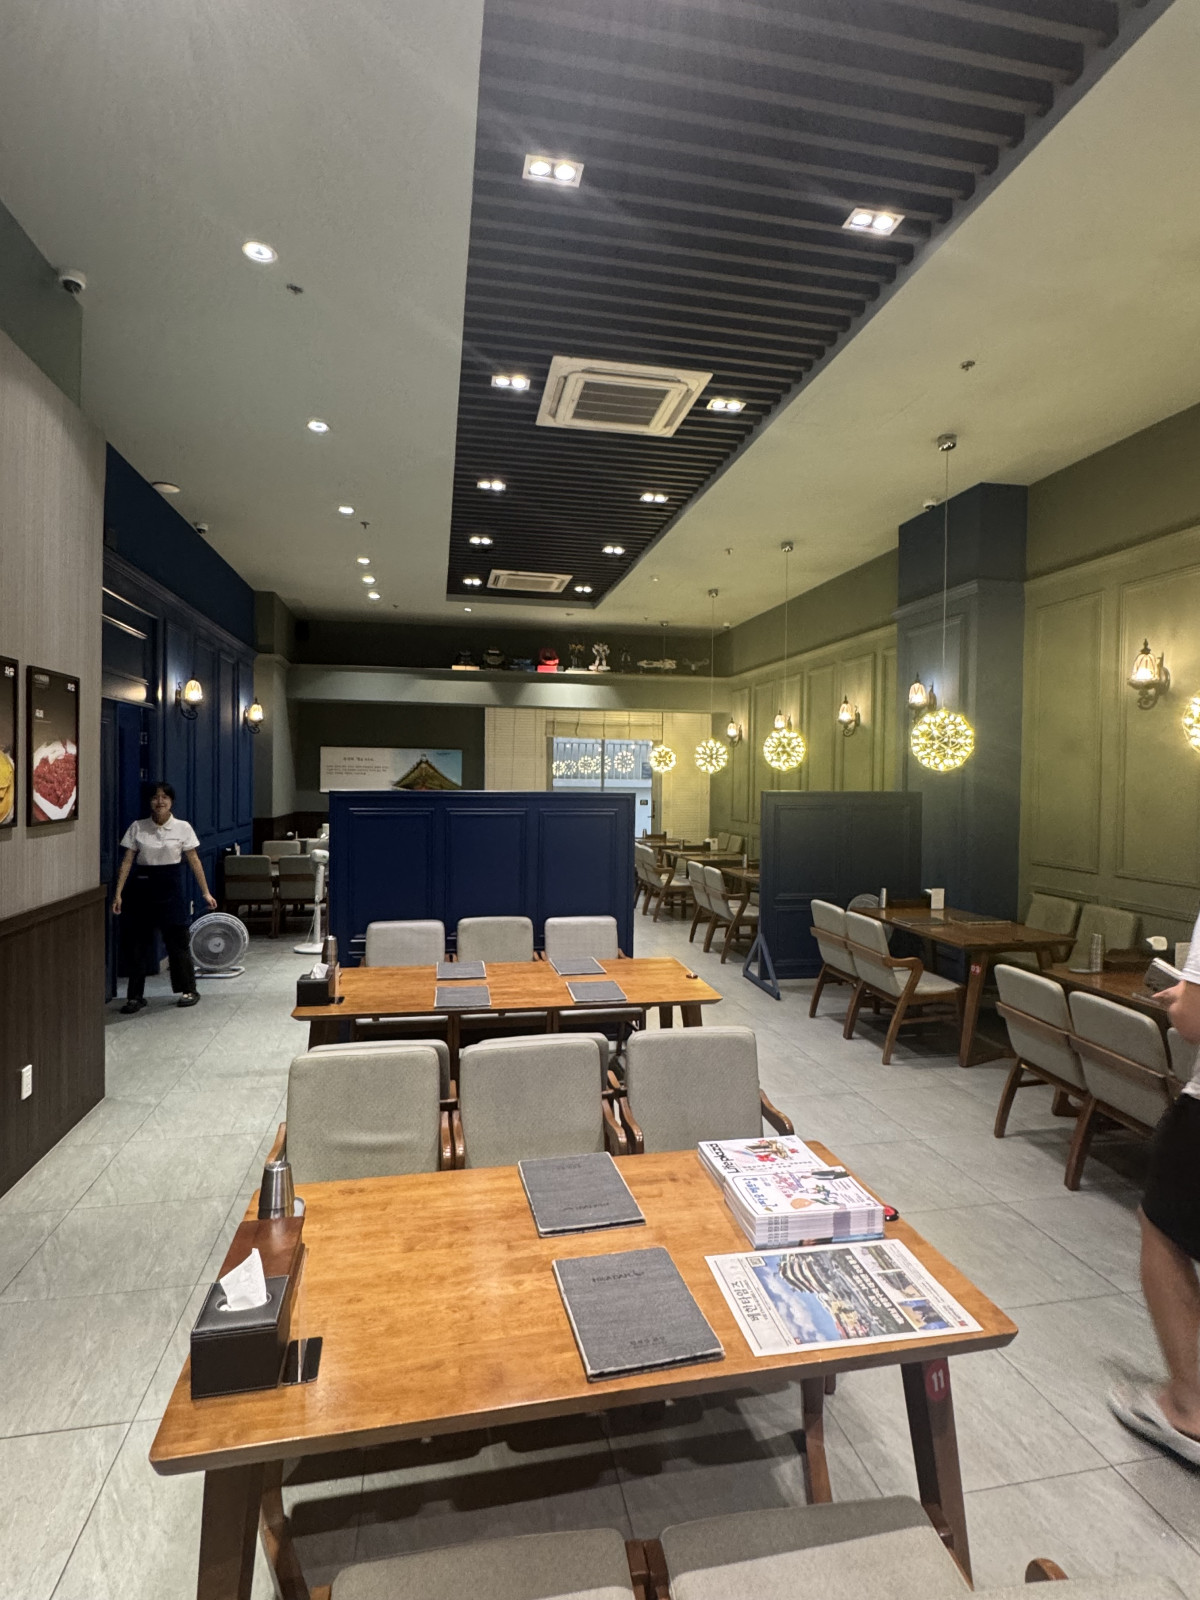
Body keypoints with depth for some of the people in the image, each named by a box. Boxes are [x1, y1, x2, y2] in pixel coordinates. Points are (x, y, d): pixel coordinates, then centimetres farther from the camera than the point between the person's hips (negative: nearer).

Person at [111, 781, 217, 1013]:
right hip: (142, 887, 2)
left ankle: (188, 991, 17)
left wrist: (206, 893, 0)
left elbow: (194, 861, 1)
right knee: (136, 941, 5)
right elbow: (127, 861, 1)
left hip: (172, 886, -1)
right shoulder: (137, 827, 1)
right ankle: (135, 996, 17)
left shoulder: (182, 828, -2)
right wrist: (118, 893, -5)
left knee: (177, 940, 3)